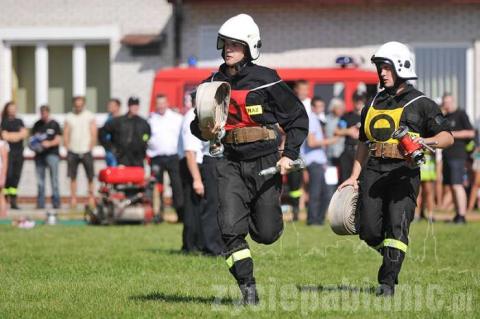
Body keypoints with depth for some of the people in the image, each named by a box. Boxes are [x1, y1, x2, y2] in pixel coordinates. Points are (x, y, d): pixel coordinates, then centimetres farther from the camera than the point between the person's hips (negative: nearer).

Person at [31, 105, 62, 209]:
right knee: (40, 181, 4)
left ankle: (56, 203, -3)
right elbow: (32, 137, 16)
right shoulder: (37, 125, 13)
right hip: (40, 154, 4)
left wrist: (49, 143, -18)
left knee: (54, 180, -6)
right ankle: (40, 204, 8)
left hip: (52, 154, -4)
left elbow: (58, 139, -1)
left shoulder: (54, 124, 3)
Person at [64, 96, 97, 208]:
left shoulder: (90, 117, 3)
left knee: (90, 176, -2)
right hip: (72, 152, 2)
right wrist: (68, 148, -1)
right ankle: (73, 198, 4)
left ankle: (91, 197, 5)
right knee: (72, 177, 1)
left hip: (86, 151, -2)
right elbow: (66, 135, 7)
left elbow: (94, 135, 1)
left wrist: (90, 148, -4)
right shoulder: (69, 117, 8)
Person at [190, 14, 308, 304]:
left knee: (266, 233, 2)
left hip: (266, 161, -3)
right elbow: (198, 124, 17)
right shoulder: (214, 83, 5)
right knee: (230, 228, -13)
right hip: (232, 162, 3)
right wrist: (204, 131, -7)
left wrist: (290, 155, -9)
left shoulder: (266, 80, -7)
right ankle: (248, 288, -4)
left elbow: (298, 117, -1)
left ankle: (266, 210, 39)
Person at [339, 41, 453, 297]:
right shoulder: (373, 105, 20)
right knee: (369, 231, -3)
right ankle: (392, 256, 26)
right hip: (373, 171, 5)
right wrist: (354, 177, 20)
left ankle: (388, 281, -15)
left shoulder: (420, 104, 4)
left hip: (403, 172, -5)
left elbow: (447, 137, 0)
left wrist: (424, 141, -19)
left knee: (397, 224, -17)